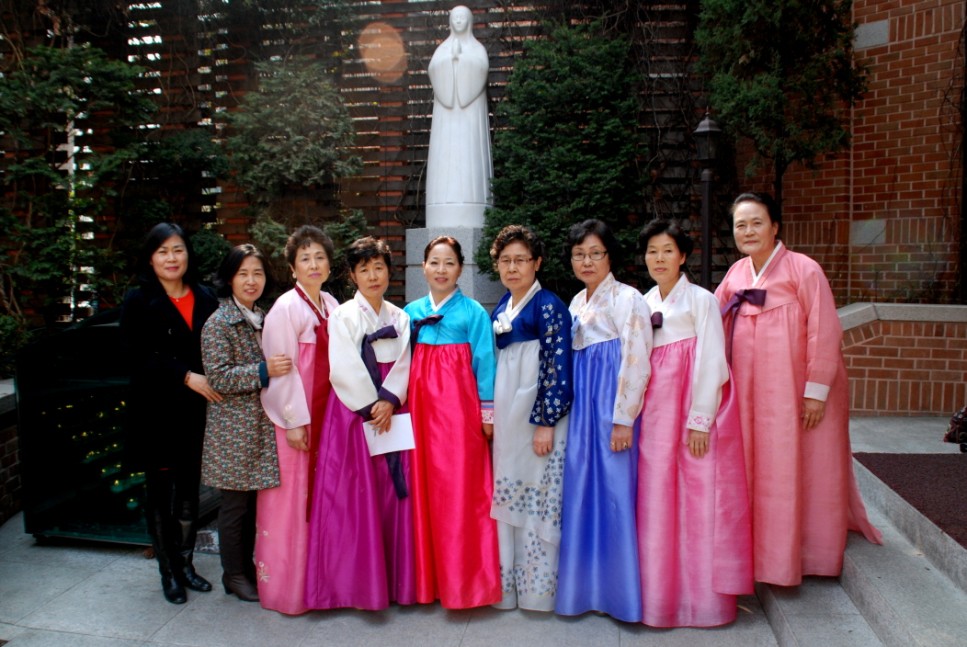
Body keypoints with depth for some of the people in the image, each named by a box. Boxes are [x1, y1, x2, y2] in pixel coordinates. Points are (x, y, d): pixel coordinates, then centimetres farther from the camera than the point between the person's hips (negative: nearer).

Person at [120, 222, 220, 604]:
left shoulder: (204, 299, 7)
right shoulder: (138, 302, -2)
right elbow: (139, 356, -11)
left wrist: (212, 380, -8)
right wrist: (186, 377, -19)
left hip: (196, 412, 3)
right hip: (156, 411, -3)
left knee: (189, 490, 11)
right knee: (160, 492, 7)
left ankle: (185, 563, 26)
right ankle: (168, 571, 21)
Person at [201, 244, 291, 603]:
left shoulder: (263, 318, 12)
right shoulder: (219, 323, -10)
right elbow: (218, 377, -17)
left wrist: (278, 368, 6)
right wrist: (264, 371, -24)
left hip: (261, 425, 7)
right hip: (233, 428, -6)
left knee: (254, 500, 14)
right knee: (236, 502, 4)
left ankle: (248, 565, 28)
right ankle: (233, 574, 19)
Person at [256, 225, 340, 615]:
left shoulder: (331, 306, 8)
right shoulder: (285, 308, -11)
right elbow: (281, 369, -14)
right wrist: (295, 421, -15)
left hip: (325, 414, 6)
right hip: (293, 416, -6)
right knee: (289, 499, 1)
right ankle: (284, 586, 17)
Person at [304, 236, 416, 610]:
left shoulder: (400, 317, 10)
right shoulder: (342, 316, -2)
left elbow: (403, 365, 2)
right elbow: (344, 368, -11)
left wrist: (389, 401, -13)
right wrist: (371, 405, -12)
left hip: (392, 411, 4)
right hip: (352, 412, -3)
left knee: (393, 493, 4)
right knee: (354, 495, -2)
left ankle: (395, 578, 16)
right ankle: (357, 581, 10)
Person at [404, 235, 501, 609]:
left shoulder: (474, 313, 0)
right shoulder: (411, 312, 11)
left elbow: (484, 364, 0)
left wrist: (487, 413, -2)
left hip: (457, 406, -4)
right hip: (419, 405, 4)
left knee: (460, 490, -1)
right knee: (422, 487, 7)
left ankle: (463, 579, 13)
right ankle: (426, 577, 21)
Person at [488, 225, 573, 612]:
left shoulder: (549, 306, -10)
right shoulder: (501, 308, 12)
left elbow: (558, 367, -15)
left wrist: (545, 422, -18)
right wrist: (491, 413, 14)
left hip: (537, 413, -7)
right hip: (506, 415, 7)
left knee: (537, 498, 0)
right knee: (507, 496, 12)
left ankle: (538, 592, 15)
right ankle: (509, 584, 26)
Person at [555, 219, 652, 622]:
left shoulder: (627, 298, -6)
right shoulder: (577, 303, 16)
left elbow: (636, 361, -13)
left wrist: (623, 419, -17)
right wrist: (569, 413, 12)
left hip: (611, 403, -7)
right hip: (580, 403, 7)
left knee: (612, 490, -2)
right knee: (581, 490, 10)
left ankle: (617, 589, 12)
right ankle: (586, 585, 23)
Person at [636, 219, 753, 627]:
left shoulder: (701, 300, -4)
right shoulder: (643, 305, 12)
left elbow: (711, 364, -9)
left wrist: (700, 420, -14)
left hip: (694, 412, -5)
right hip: (655, 413, 5)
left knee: (698, 501, 0)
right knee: (657, 502, 7)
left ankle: (703, 597, 15)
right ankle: (661, 591, 21)